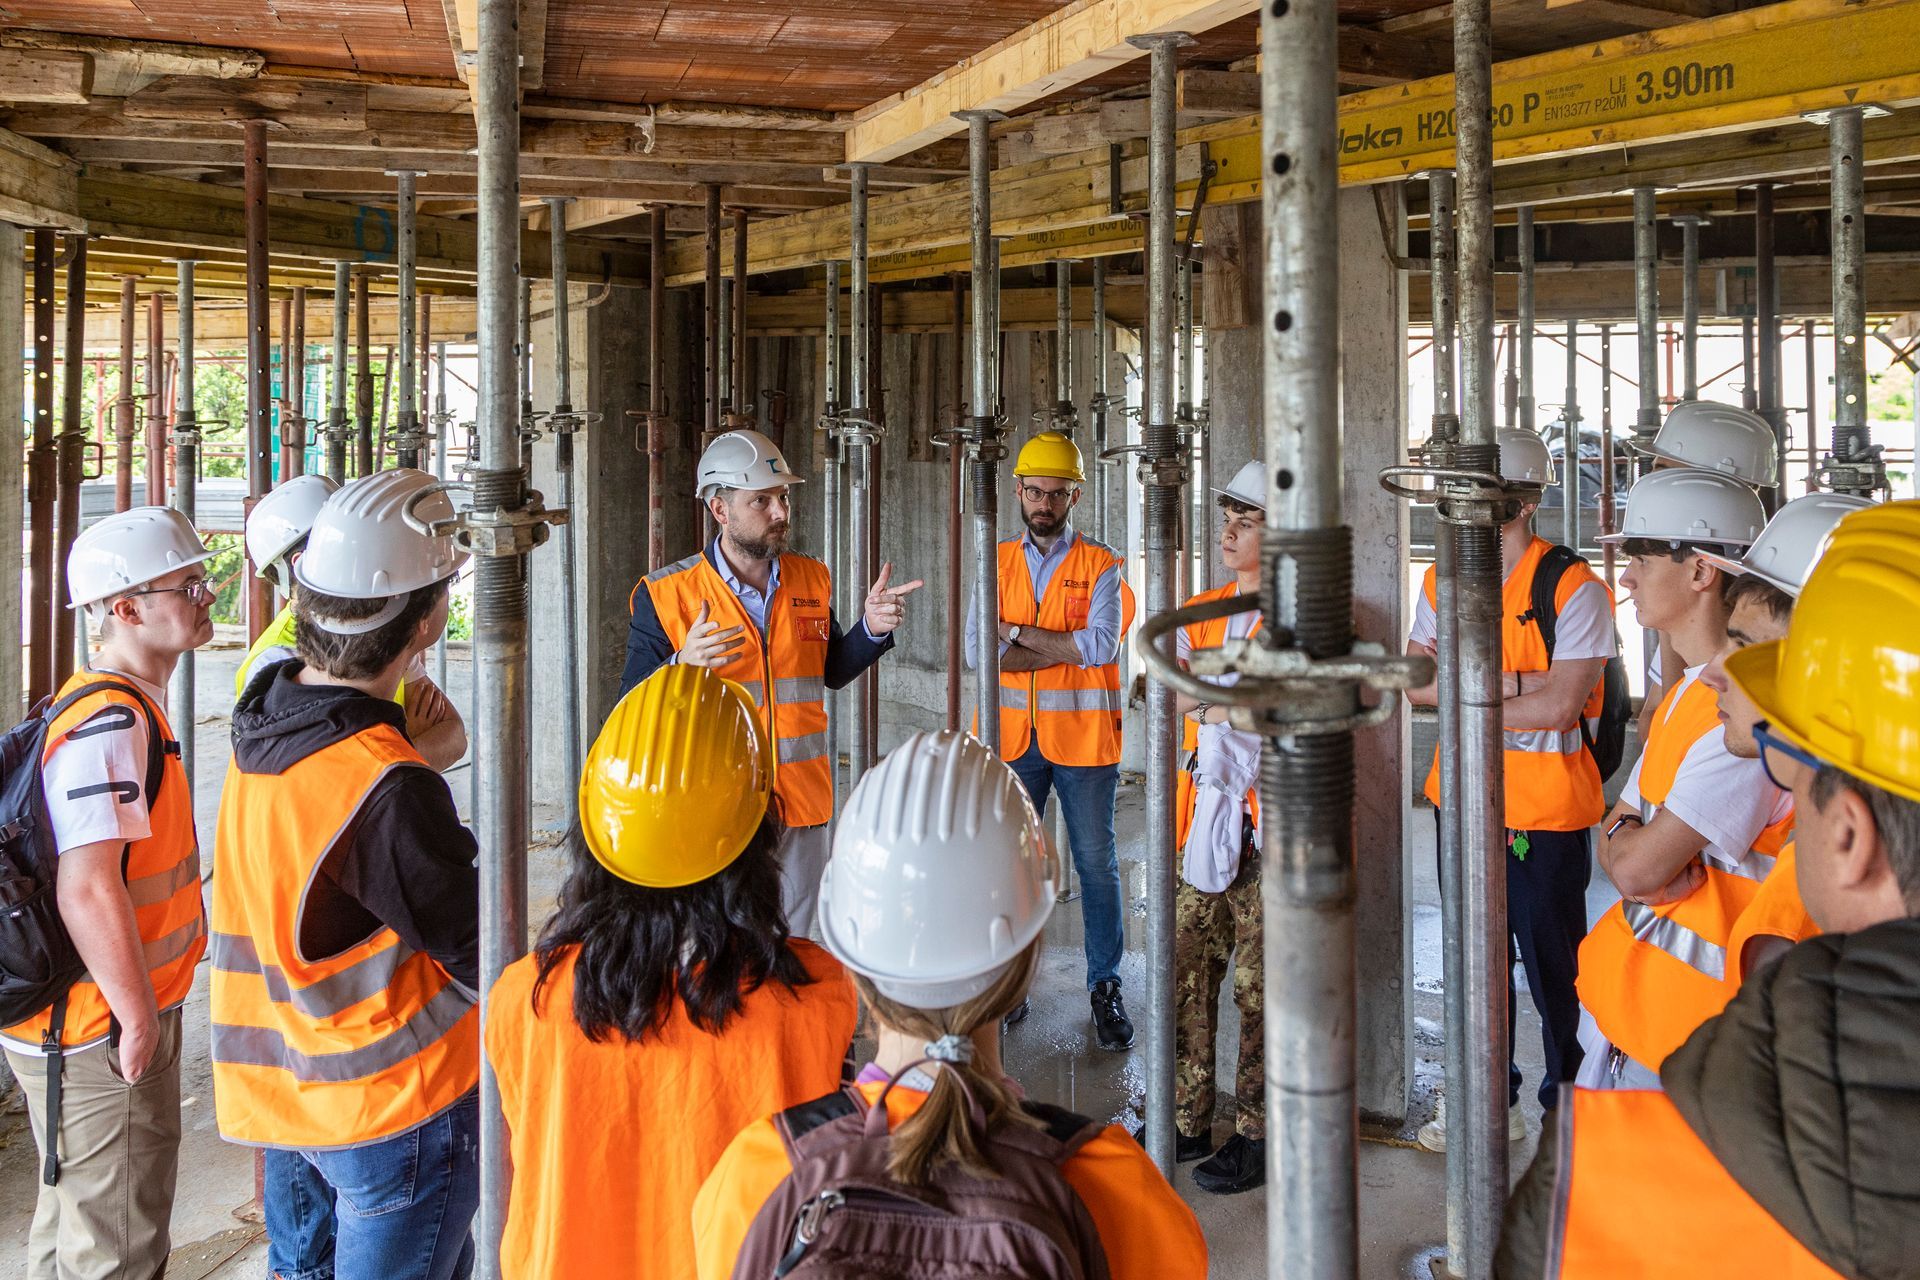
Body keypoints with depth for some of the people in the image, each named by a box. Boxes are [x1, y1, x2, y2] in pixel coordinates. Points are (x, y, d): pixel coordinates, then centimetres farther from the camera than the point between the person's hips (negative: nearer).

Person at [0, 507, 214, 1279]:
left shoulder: (128, 707, 10)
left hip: (86, 1031, 10)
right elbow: (87, 890, -31)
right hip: (104, 1034, -10)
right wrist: (139, 1018, -21)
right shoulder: (112, 722, -23)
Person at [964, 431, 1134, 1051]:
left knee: (1097, 863, 4)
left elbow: (1101, 644, -16)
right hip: (1013, 736, 3)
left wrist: (1016, 634, -11)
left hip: (1081, 736, -2)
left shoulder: (1101, 564, 0)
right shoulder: (997, 564, 8)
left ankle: (1105, 988, 15)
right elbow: (976, 650, -5)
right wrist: (1065, 647, -14)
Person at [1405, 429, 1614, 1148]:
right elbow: (1416, 683, -3)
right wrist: (1508, 682, -16)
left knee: (1555, 967, 5)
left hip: (1547, 813, -6)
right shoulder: (1443, 583, 6)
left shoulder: (1573, 589, -12)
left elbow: (1558, 706, -21)